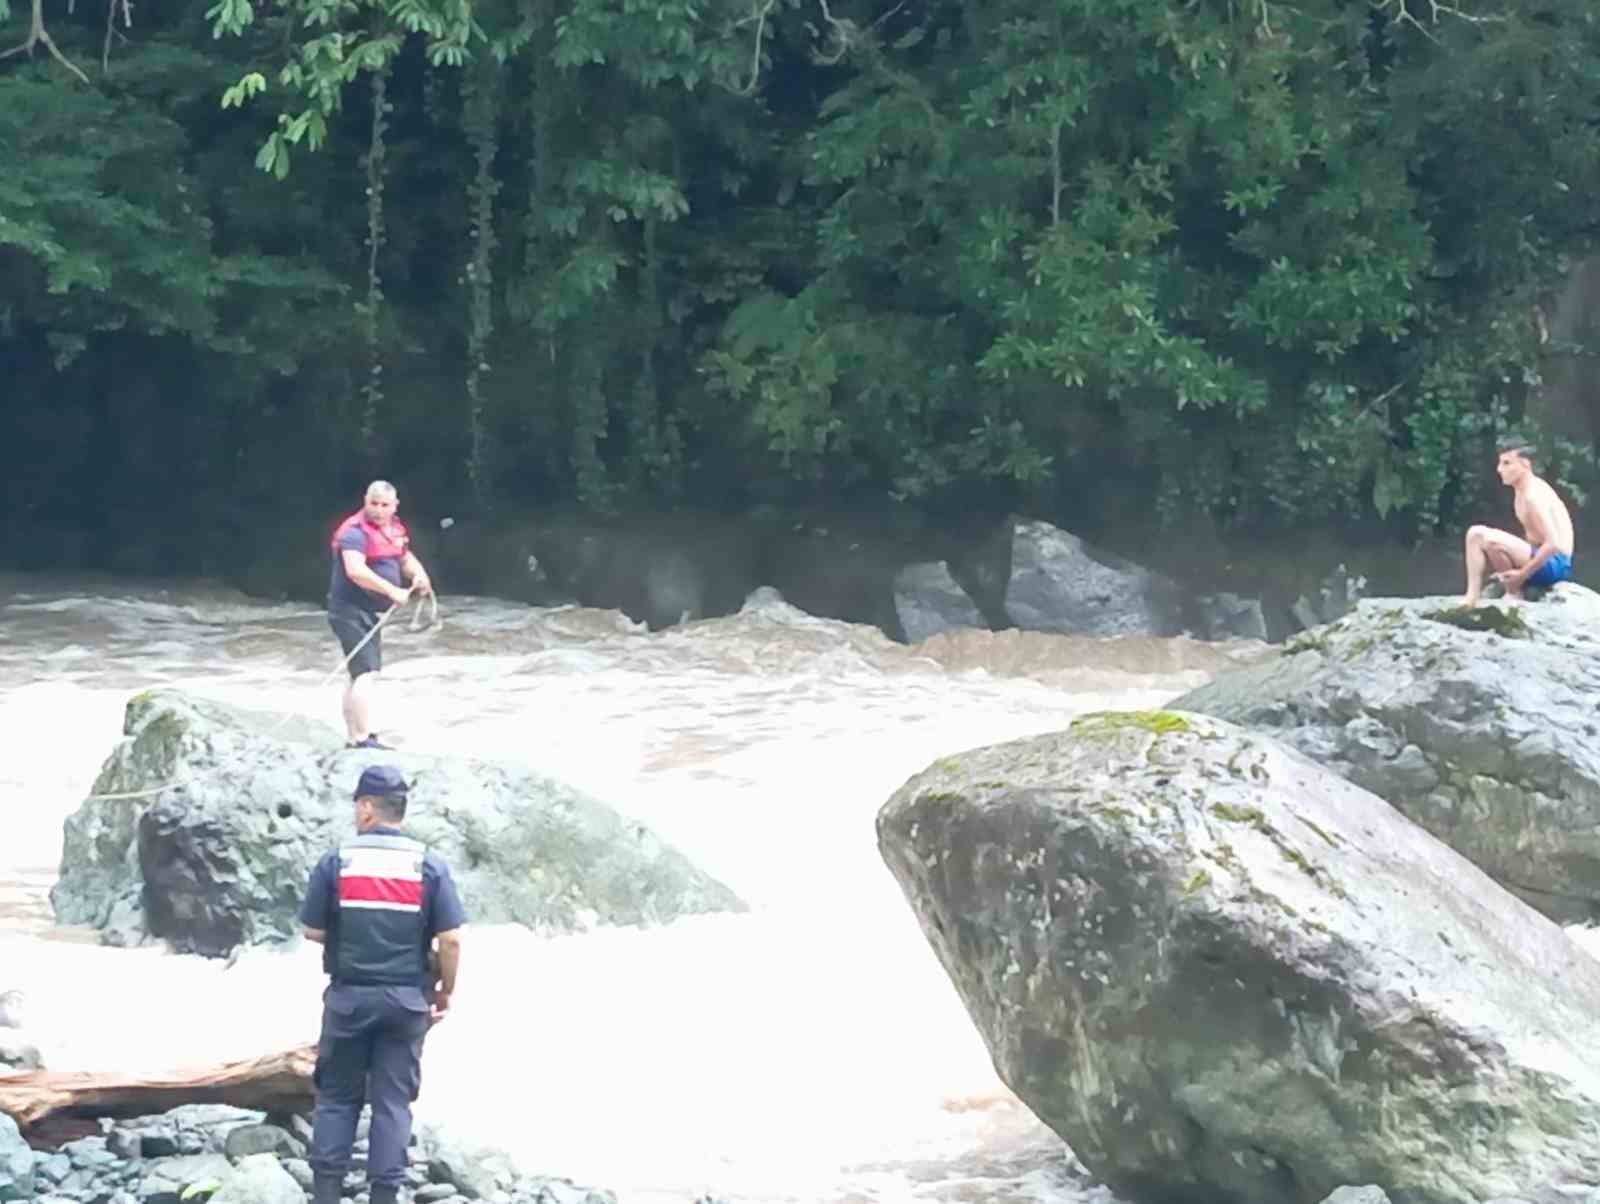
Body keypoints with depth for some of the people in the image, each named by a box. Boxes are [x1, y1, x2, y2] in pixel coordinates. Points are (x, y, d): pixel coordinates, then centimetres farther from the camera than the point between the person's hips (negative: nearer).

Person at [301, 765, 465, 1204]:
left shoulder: (336, 863, -5)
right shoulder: (429, 866, -4)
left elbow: (313, 932, 0)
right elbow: (450, 940, -7)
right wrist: (445, 991, 7)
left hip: (349, 997, 0)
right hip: (406, 1000, 0)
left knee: (336, 1097, 10)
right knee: (393, 1101, 5)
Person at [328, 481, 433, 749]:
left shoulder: (394, 529, 10)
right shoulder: (356, 531, -19)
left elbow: (406, 557, 25)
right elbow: (355, 570, -33)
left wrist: (418, 574, 2)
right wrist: (392, 591, -34)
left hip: (370, 613, 10)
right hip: (351, 610, -10)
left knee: (360, 674, 16)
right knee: (364, 672, -18)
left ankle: (354, 737, 25)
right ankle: (363, 739, -21)